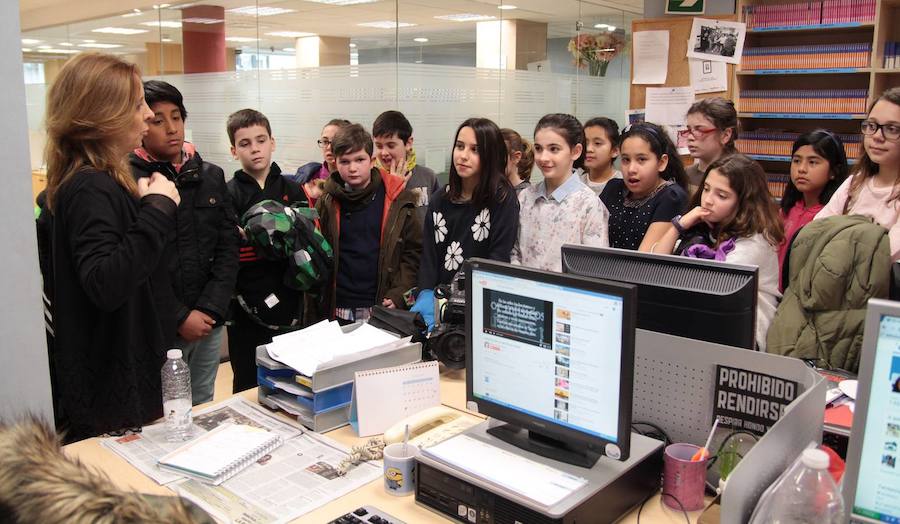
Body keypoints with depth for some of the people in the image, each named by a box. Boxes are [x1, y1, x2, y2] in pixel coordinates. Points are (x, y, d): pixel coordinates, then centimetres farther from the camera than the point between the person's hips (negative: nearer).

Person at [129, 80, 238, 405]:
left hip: (210, 323, 5)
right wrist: (179, 318, -13)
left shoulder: (210, 176, 7)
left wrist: (209, 310, -6)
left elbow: (228, 248, 4)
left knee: (204, 411, 17)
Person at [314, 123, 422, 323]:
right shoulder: (327, 203, 4)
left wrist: (399, 295, -8)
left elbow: (414, 251, 1)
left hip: (381, 309, -1)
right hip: (337, 312, 2)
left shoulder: (398, 201, -2)